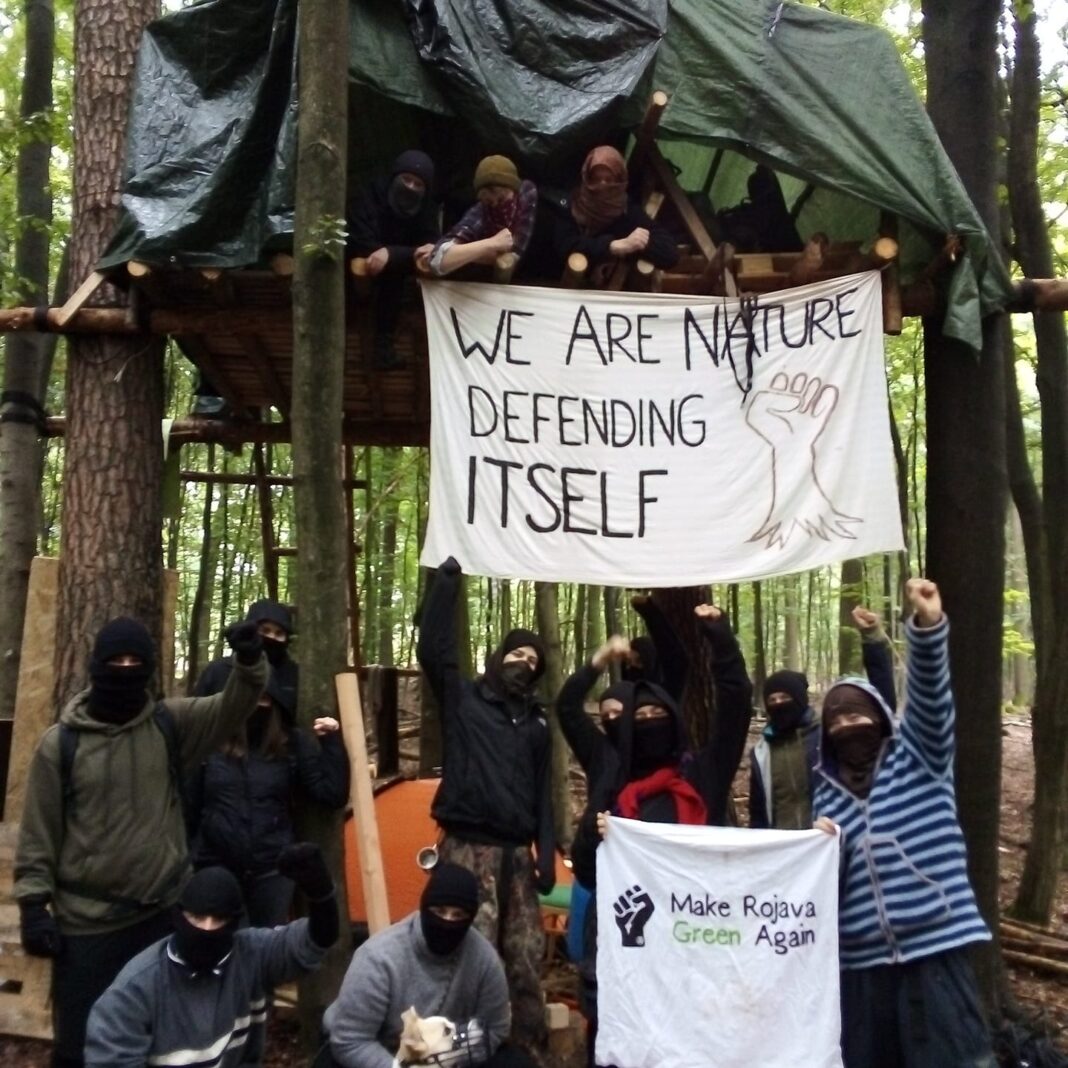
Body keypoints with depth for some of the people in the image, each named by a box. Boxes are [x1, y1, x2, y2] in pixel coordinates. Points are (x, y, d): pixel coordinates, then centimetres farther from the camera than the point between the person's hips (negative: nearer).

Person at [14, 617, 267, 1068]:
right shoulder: (60, 742, -5)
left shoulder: (171, 724, -1)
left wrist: (249, 662, -32)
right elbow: (39, 830, -2)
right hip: (87, 918, -2)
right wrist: (34, 903, -5)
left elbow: (233, 706, -13)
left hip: (163, 911, 2)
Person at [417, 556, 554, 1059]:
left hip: (516, 851, 5)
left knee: (526, 953, 7)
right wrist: (447, 577, -12)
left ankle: (529, 1046, 18)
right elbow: (433, 648, -10)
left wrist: (546, 852, 5)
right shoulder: (463, 698, 4)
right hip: (470, 847, -4)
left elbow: (543, 792, 15)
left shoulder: (536, 722, 16)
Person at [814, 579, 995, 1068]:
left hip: (935, 945, -3)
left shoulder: (917, 757, 6)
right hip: (860, 959, 4)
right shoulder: (826, 792, 15)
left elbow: (930, 698, -13)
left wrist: (928, 624, -29)